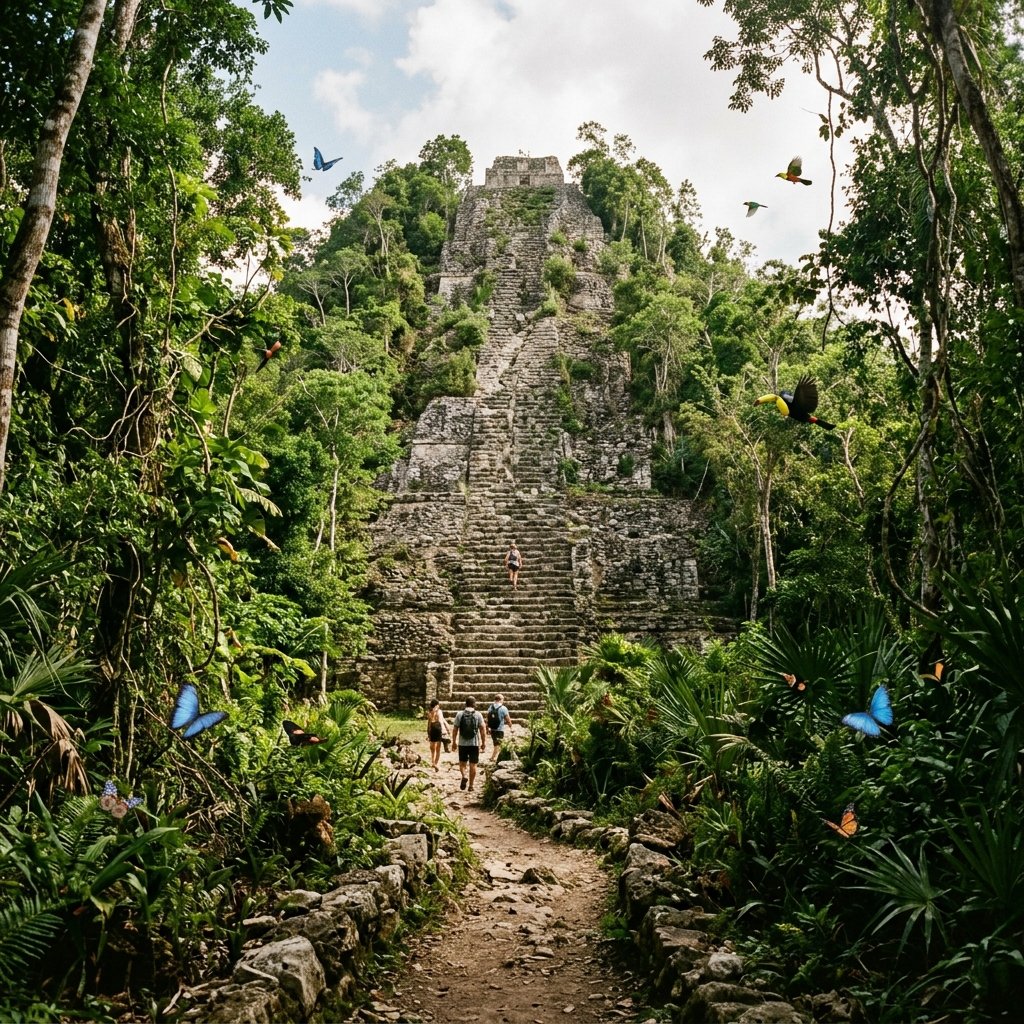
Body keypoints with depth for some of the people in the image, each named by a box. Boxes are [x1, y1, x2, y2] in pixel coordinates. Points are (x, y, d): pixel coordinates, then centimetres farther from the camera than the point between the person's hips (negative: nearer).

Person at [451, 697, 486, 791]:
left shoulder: (460, 714, -1)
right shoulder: (478, 715, -4)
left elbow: (455, 729, 0)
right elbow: (482, 730, -5)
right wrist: (484, 742, 4)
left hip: (462, 744, 1)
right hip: (474, 744, -1)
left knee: (462, 763, 14)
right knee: (473, 765, 8)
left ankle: (464, 776, -13)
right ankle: (471, 785, 10)